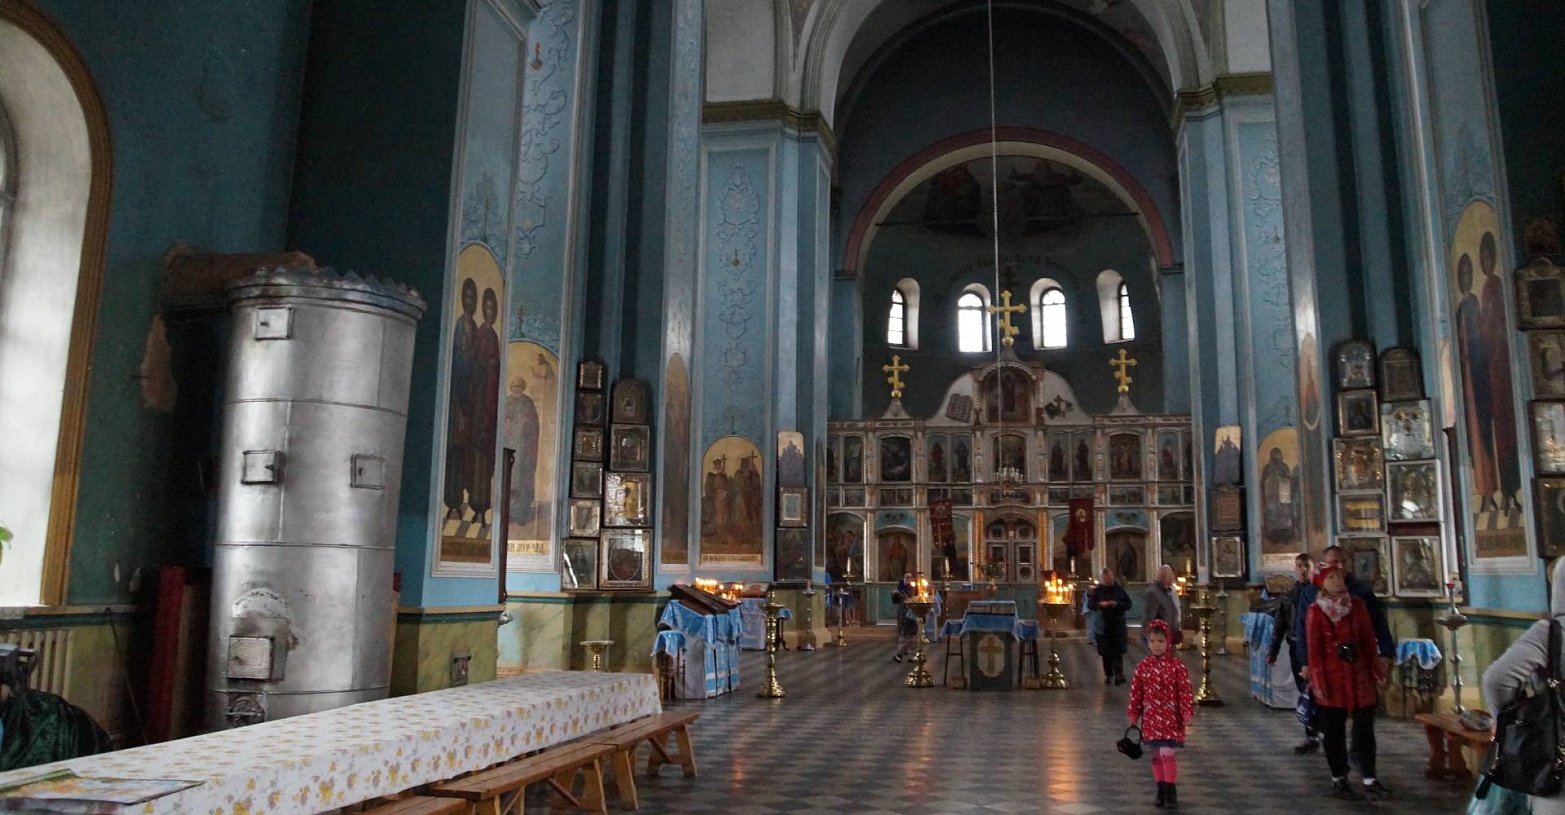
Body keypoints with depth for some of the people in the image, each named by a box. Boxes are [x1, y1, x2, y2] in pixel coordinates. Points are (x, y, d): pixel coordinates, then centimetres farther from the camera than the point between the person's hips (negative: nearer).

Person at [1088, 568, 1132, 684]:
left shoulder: (1119, 589, 4)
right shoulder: (1097, 590, 4)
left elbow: (1128, 604, 5)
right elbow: (1090, 603, 4)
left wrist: (1117, 604, -13)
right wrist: (1100, 604, -15)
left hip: (1118, 624, -1)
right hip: (1103, 625, 1)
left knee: (1118, 650, -8)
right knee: (1106, 652, 4)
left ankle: (1118, 674, -12)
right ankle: (1108, 675, 14)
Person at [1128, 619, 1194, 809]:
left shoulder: (1177, 665, -7)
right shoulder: (1142, 665, 1)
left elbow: (1185, 691, -6)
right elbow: (1136, 692, 6)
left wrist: (1187, 713, -12)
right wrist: (1133, 715, 7)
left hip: (1170, 717, -4)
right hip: (1151, 718, 4)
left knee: (1167, 754, -12)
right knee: (1156, 756, 11)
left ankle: (1171, 793, 0)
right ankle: (1161, 791, 23)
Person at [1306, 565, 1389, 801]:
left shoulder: (1357, 605, 4)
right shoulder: (1316, 611, -7)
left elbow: (1368, 639, 9)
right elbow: (1313, 648, -7)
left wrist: (1375, 669, 7)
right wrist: (1318, 680, -10)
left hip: (1359, 674, 3)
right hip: (1332, 676, -3)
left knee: (1365, 728, 4)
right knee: (1334, 730, 5)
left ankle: (1369, 780, 11)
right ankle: (1339, 780, 17)